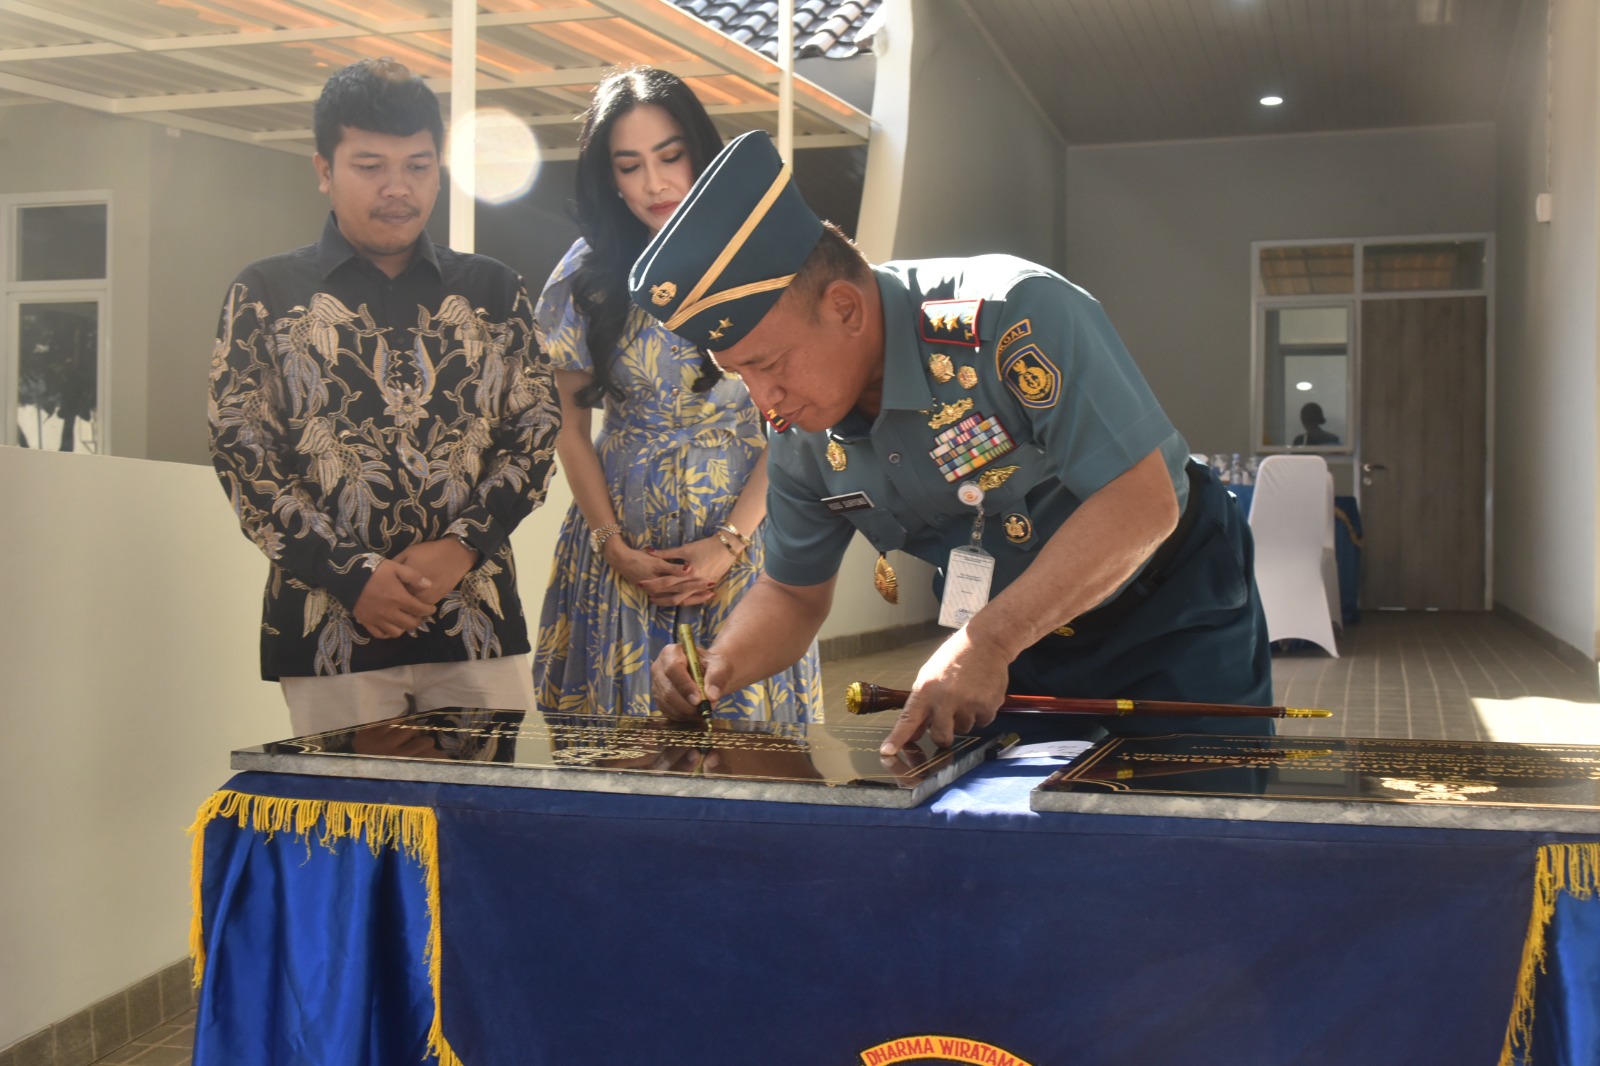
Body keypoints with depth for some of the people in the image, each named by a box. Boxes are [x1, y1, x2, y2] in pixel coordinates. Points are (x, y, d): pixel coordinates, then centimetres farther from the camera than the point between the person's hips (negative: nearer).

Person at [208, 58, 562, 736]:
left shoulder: (491, 292, 11)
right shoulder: (266, 295, 4)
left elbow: (536, 436, 7)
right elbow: (242, 456, -1)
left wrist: (461, 545, -9)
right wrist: (352, 574, -11)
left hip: (478, 620, 2)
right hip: (330, 625, -2)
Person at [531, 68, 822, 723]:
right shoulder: (587, 276, 3)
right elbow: (570, 428, 4)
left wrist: (729, 542, -11)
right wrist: (613, 544, -5)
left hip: (740, 529, -1)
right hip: (620, 540, 1)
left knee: (741, 711, -1)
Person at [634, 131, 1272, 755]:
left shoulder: (1013, 316, -31)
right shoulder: (801, 433, -10)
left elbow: (1142, 501, -34)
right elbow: (794, 593, 4)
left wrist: (986, 642, -38)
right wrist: (719, 665, -18)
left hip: (1173, 613, -5)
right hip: (1008, 641, 5)